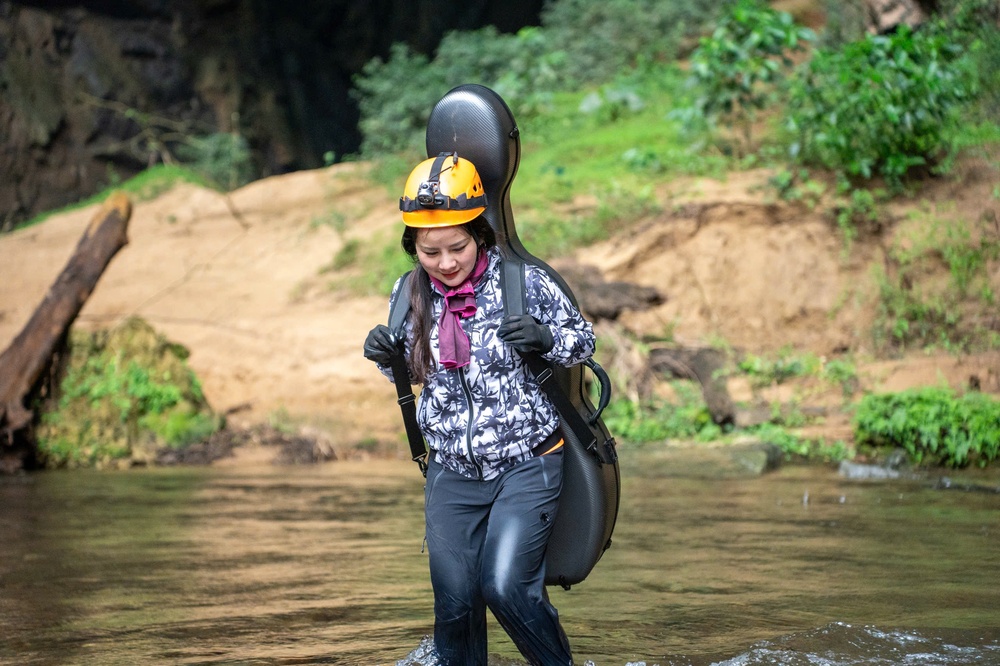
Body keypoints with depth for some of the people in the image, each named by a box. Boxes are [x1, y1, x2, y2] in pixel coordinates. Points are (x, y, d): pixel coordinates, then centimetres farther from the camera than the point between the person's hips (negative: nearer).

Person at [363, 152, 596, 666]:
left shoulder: (523, 282, -13)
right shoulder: (410, 294, -1)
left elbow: (583, 339, -3)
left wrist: (546, 339, -25)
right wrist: (384, 356, -8)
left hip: (528, 465, -4)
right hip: (452, 473, 4)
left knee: (505, 586, -15)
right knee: (454, 605, 4)